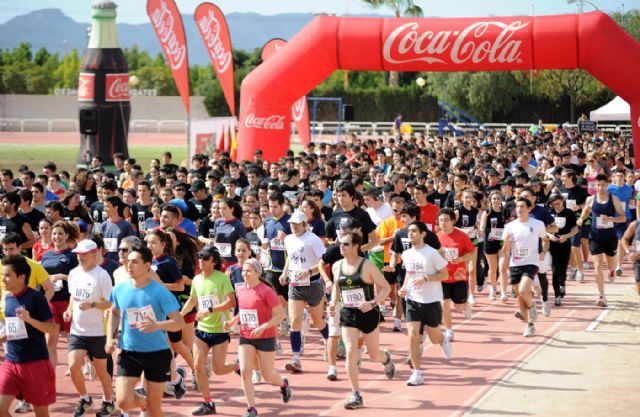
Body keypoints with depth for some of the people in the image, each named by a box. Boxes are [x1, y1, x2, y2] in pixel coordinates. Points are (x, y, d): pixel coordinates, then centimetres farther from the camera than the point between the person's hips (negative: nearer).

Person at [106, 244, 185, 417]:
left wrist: (157, 325, -36)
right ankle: (142, 402, 26)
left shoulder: (159, 292, -15)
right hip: (129, 352, 2)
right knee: (123, 402, -11)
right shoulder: (119, 289, -4)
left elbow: (179, 322, -18)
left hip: (157, 353, -2)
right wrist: (110, 338, 4)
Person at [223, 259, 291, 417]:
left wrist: (262, 327, -26)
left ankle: (283, 384, 41)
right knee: (244, 372, -10)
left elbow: (280, 314, -16)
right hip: (246, 337, 5)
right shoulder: (240, 290, 3)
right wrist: (232, 321, 4)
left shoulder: (266, 291, -16)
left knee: (267, 375, 6)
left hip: (266, 338, -5)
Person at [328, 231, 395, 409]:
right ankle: (356, 395, -6)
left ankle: (386, 358, 50)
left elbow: (385, 287, -9)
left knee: (374, 354, 11)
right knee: (350, 353, -11)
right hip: (348, 315, 3)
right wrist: (333, 303, 2)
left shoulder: (367, 266, -14)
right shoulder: (337, 267, 1)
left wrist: (372, 303, -24)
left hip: (368, 314, -3)